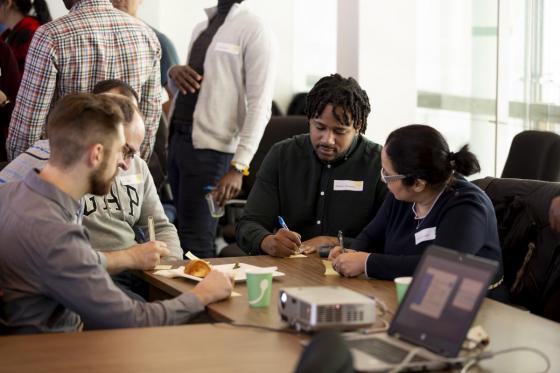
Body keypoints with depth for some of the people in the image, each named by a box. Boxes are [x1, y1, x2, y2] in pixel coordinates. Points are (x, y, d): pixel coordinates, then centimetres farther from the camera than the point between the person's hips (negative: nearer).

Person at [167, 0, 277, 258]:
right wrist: (174, 72, 1)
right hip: (178, 139, 8)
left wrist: (238, 167, -21)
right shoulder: (201, 28, 17)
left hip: (210, 147, -8)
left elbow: (259, 106, -14)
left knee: (196, 244, -9)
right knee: (185, 230, 11)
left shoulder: (254, 31, -7)